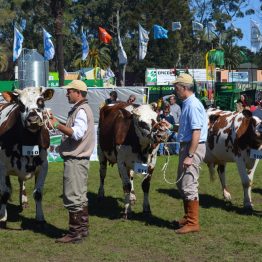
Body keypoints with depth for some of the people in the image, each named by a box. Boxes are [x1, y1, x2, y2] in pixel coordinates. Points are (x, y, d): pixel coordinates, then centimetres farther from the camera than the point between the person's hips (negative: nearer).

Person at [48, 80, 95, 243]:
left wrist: (57, 125, -21)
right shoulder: (81, 109, 18)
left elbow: (77, 133, -25)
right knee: (80, 196, 16)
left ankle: (75, 233, -3)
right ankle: (83, 228, 24)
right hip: (80, 158, 11)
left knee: (73, 197, -7)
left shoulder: (81, 110, -14)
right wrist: (58, 124, 12)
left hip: (75, 160, -11)